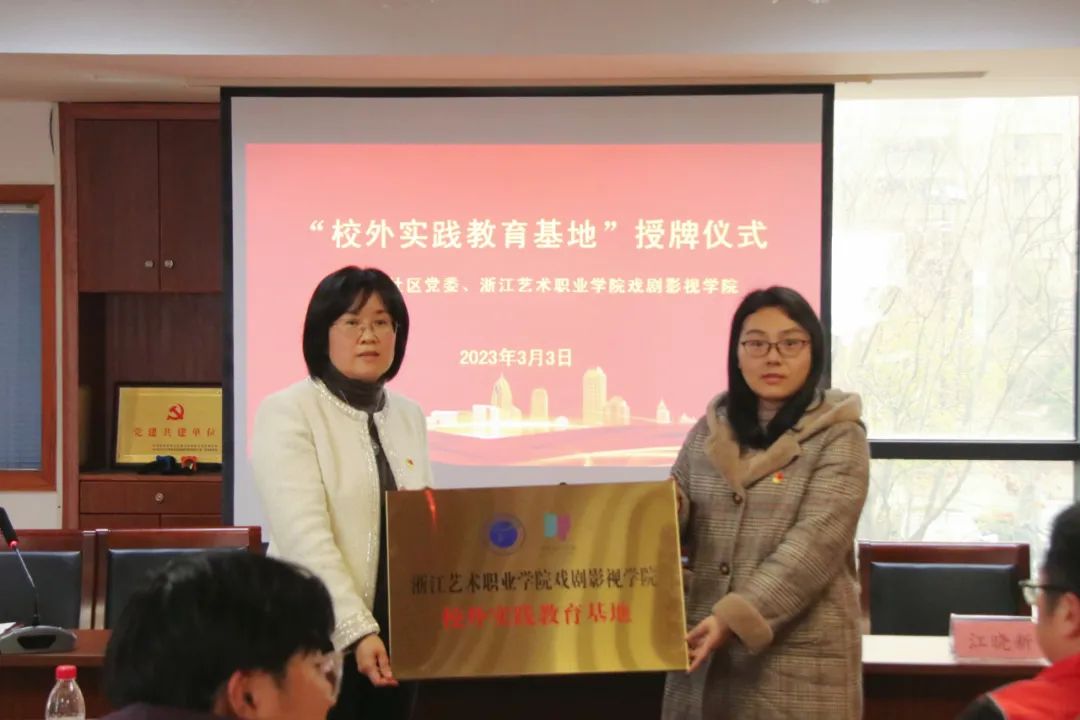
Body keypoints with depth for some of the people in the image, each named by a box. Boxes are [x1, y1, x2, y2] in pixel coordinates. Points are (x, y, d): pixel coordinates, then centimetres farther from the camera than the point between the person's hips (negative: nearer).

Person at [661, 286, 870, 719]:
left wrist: (737, 617, -25)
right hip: (705, 648, 4)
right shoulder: (711, 430, 9)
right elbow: (676, 514, 15)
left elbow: (814, 544, -15)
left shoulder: (839, 437, -5)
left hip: (798, 656, -4)